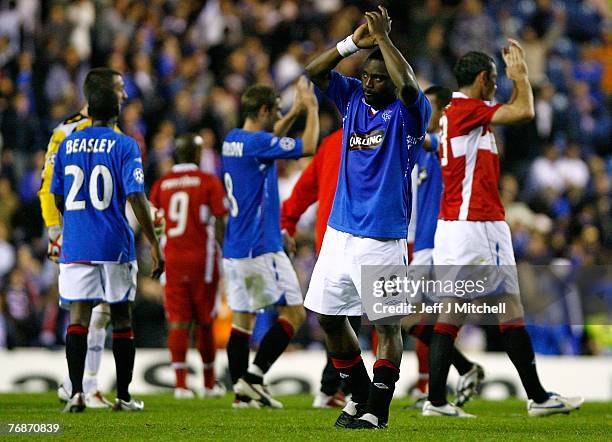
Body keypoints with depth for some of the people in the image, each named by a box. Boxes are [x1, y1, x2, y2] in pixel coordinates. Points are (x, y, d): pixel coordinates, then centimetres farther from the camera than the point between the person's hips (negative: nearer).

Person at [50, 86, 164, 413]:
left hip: (75, 246, 2)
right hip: (115, 245, -2)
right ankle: (123, 396, 12)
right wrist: (154, 244, -8)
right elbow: (136, 197, -12)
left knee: (78, 318, -2)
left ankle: (76, 392, -16)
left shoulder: (68, 145, 8)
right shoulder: (124, 146, -4)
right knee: (121, 321, 9)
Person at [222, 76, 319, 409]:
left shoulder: (233, 140, 12)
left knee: (242, 319, 8)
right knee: (294, 312, -2)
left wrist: (296, 111, 29)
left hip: (234, 250, 9)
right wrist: (312, 109, 1)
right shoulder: (257, 143, -15)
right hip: (260, 249, -9)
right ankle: (254, 375, -10)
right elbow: (308, 147, -12)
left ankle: (242, 393, 6)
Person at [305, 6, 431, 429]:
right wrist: (354, 42, -8)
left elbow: (409, 86, -28)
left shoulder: (407, 112, -7)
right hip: (341, 231, 6)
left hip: (383, 239, -6)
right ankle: (359, 393, 25)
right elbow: (315, 71, 3)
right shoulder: (354, 99, 10)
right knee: (329, 315, 10)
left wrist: (384, 38, -21)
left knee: (387, 322, -2)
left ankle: (377, 409, 4)